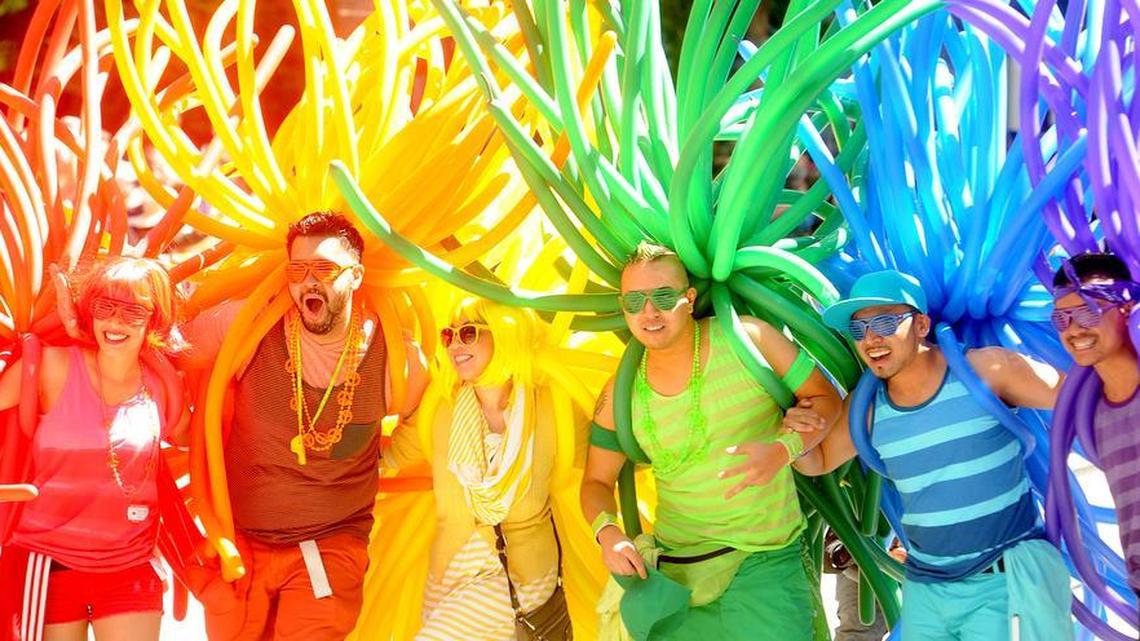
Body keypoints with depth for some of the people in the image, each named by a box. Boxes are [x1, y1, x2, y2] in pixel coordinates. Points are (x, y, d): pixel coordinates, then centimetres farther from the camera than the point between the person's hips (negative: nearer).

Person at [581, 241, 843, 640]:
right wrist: (607, 532, -12)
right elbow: (597, 481, 8)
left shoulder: (749, 337, -10)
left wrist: (781, 451, -19)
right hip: (673, 563, 3)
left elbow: (825, 397, -1)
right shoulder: (621, 394, -2)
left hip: (765, 561, -2)